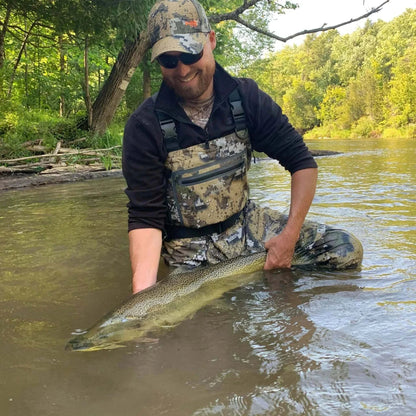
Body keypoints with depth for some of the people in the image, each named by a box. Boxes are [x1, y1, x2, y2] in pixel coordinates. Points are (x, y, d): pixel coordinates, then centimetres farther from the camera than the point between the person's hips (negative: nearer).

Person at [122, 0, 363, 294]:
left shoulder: (246, 97, -8)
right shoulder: (145, 126, -17)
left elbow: (302, 162, -5)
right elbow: (145, 217, -18)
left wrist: (290, 236, -15)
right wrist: (144, 292, -33)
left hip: (247, 224, 3)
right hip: (191, 250, -2)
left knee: (346, 251, -9)